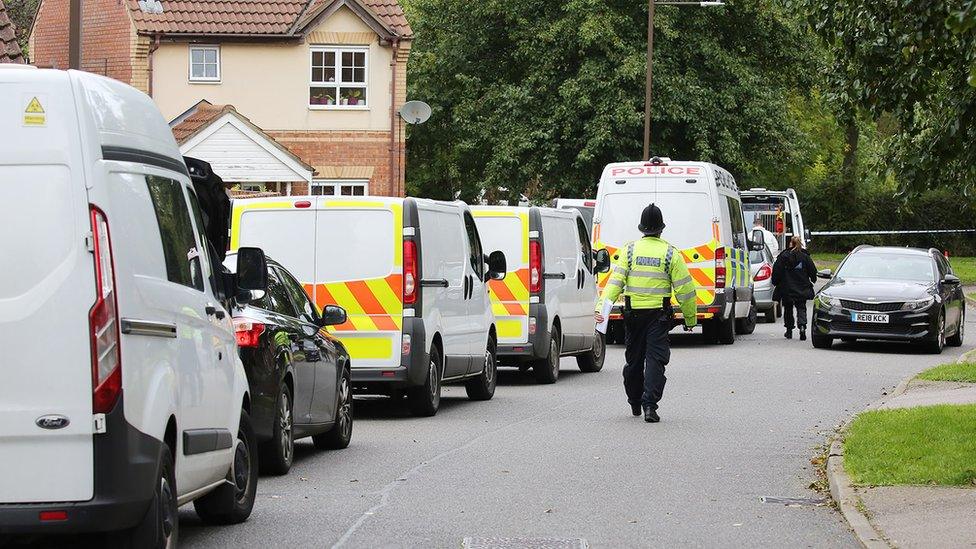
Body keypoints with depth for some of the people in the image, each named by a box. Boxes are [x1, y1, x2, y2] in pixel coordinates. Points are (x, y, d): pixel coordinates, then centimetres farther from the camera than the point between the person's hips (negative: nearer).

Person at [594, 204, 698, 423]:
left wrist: (602, 306, -14)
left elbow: (615, 281, -10)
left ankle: (635, 403, 29)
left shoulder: (629, 250, 0)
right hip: (658, 314, -2)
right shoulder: (670, 253, -4)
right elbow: (685, 289, -3)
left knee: (634, 358, 16)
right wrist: (690, 318, 7)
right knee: (655, 359, -3)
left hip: (633, 313, 2)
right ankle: (650, 405, -18)